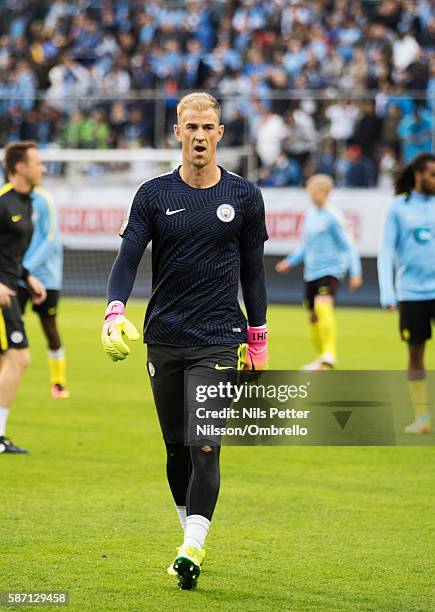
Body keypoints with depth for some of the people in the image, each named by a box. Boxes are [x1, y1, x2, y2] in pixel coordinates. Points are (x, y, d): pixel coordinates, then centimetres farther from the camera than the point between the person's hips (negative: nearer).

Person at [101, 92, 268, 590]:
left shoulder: (243, 197, 4)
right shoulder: (153, 195, 3)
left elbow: (252, 270, 10)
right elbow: (128, 258, -3)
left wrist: (257, 338, 9)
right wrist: (115, 311, -21)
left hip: (219, 340, -2)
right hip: (164, 339, 2)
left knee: (205, 445, -14)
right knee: (177, 447, 8)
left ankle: (192, 549, -18)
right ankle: (191, 536, 23)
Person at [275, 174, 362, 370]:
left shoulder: (332, 216, -9)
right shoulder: (310, 215, 12)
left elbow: (348, 246, -6)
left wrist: (355, 273, -10)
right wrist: (290, 261, 13)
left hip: (329, 270, -8)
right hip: (311, 273, 8)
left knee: (323, 307, -27)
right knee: (313, 317, 12)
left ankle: (329, 355, -30)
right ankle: (321, 358, 26)